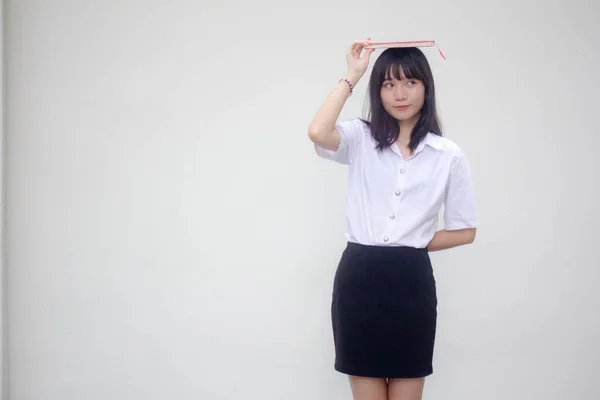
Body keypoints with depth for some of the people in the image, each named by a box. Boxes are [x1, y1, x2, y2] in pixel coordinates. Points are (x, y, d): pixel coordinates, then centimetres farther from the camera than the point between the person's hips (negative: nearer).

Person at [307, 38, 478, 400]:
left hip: (411, 283, 0)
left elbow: (464, 231, 8)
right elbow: (318, 133, -20)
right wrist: (352, 75, -10)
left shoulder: (449, 155, 2)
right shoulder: (360, 139, 3)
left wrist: (413, 245, 0)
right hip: (359, 278, 0)